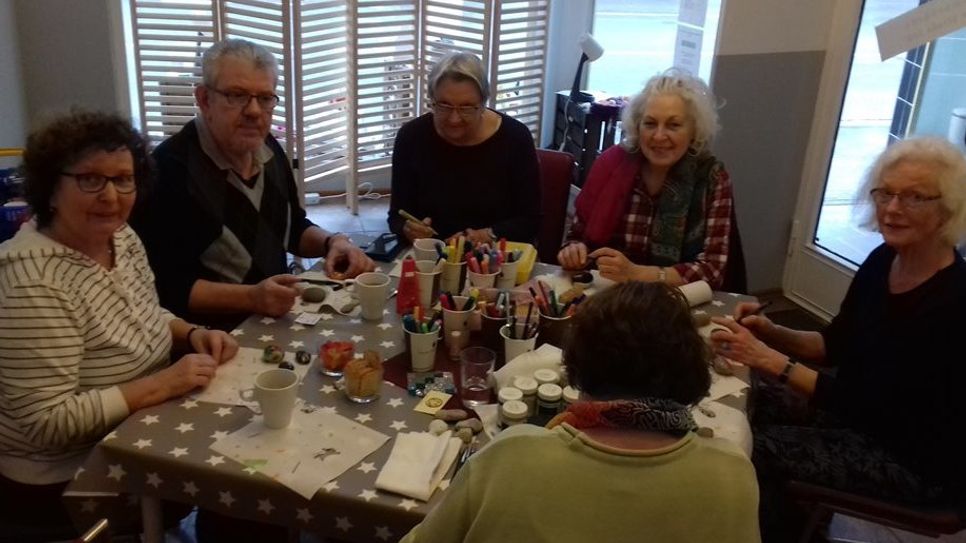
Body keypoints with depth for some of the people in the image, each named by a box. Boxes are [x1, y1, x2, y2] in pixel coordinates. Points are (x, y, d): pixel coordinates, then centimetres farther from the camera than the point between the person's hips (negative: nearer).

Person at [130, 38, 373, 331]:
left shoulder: (270, 150, 5)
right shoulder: (171, 169, -18)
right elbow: (167, 287, -20)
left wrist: (333, 242, 0)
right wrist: (251, 298, -30)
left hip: (277, 320, 8)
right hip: (214, 335, -8)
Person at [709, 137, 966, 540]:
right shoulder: (882, 261, -2)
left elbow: (869, 404, -27)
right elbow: (835, 346, 8)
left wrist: (770, 361, -30)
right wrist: (771, 332, -9)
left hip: (913, 460, -7)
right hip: (857, 418, 7)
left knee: (753, 450, -18)